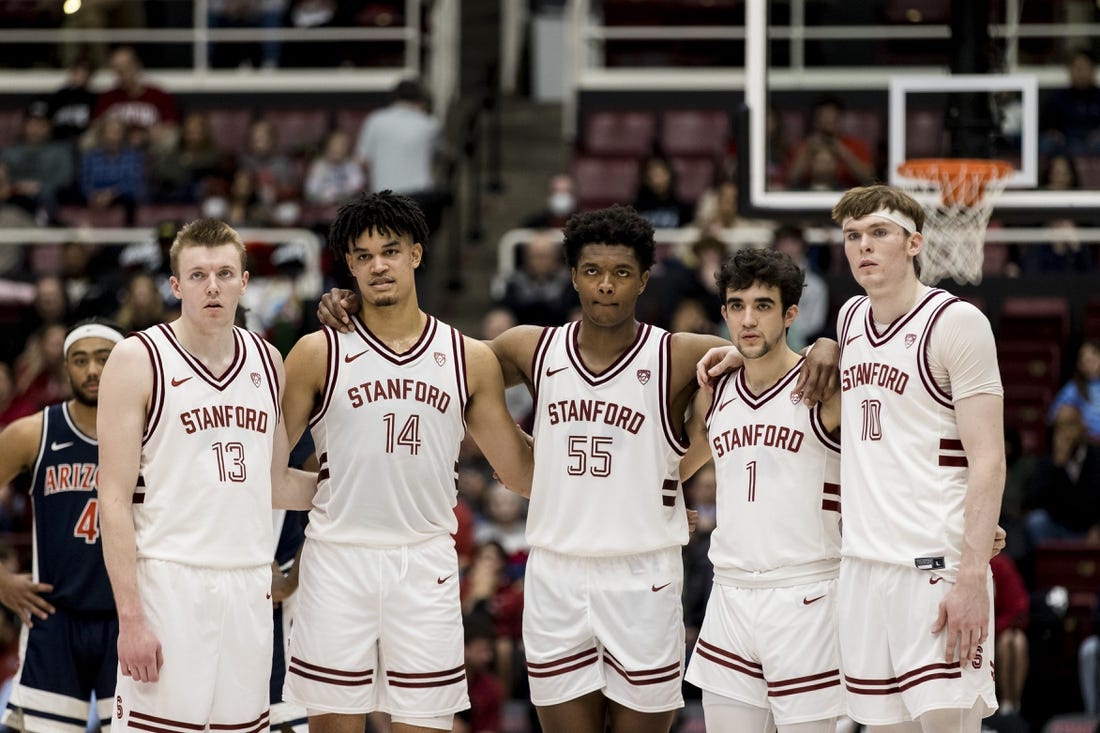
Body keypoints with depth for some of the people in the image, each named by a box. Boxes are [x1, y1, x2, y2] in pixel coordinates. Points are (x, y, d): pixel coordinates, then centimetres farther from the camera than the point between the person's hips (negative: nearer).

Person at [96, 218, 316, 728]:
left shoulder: (267, 362, 12)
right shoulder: (138, 360, -5)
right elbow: (114, 498, -9)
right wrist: (131, 618, -16)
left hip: (249, 585, 5)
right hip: (169, 583, -5)